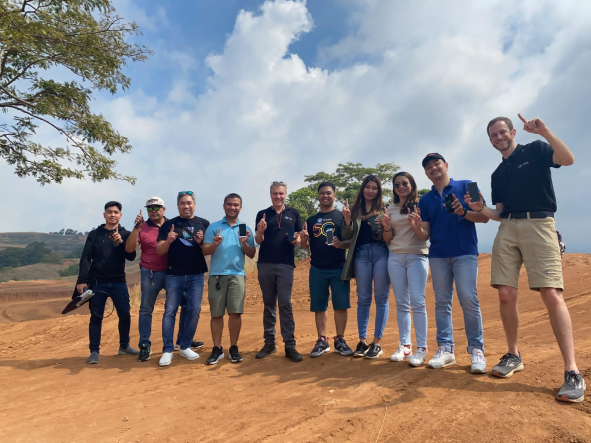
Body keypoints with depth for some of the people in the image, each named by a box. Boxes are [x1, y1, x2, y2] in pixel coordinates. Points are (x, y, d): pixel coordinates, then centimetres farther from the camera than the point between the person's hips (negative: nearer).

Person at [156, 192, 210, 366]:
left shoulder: (203, 224, 6)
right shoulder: (169, 224, 3)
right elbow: (160, 251, -1)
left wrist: (201, 242, -14)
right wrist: (168, 241, -21)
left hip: (196, 275, 1)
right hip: (174, 275, -1)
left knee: (194, 311, 3)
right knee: (170, 311, 1)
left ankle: (185, 347, 18)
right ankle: (167, 350, 10)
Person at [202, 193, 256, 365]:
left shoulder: (245, 229, 10)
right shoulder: (213, 227, 6)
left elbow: (252, 255, 7)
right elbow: (205, 251, 1)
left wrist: (244, 243, -11)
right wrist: (215, 244, -19)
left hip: (237, 275, 1)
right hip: (217, 274, 0)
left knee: (235, 312, -1)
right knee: (216, 313, 3)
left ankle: (234, 348, 13)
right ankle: (217, 349, 14)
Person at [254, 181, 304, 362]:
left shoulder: (294, 213, 8)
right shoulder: (262, 214, 8)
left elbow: (299, 239, 9)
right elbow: (258, 241, 4)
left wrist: (296, 240, -13)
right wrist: (260, 231, -17)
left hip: (286, 264, -1)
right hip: (265, 264, 1)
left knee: (285, 304, -4)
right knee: (269, 304, 8)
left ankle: (290, 345, 1)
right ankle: (269, 343, 17)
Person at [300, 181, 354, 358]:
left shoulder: (342, 216, 3)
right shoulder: (311, 220, 12)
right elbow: (306, 247, 12)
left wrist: (341, 244, -22)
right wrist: (303, 239, -11)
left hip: (338, 268, -3)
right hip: (317, 269, 3)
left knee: (341, 305, 0)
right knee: (318, 306, 7)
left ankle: (340, 340, 13)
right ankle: (322, 341, 18)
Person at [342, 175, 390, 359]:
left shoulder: (384, 209, 9)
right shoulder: (355, 210, 13)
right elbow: (347, 237, 8)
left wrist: (387, 228, -18)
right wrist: (347, 220, -10)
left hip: (380, 253, -1)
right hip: (361, 254, 2)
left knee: (381, 298, 0)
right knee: (363, 299, 5)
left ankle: (377, 343, 8)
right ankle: (362, 341, 13)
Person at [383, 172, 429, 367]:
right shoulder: (391, 209, 13)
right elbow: (388, 239, 13)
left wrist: (417, 226, -20)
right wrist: (386, 228, -6)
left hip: (417, 256, -4)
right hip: (395, 257, 4)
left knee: (417, 302, -9)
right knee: (401, 303, 6)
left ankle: (421, 348, -2)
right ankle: (404, 346, 13)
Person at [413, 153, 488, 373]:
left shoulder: (466, 186, 3)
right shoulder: (425, 200, 12)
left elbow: (484, 216, -2)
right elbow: (425, 234, 7)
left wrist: (463, 212, -20)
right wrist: (416, 227, -14)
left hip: (465, 252, -3)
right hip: (437, 255, 4)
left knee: (469, 300, -9)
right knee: (442, 303, 6)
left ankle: (476, 349, 4)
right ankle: (445, 348, 13)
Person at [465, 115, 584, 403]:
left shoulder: (535, 150, 10)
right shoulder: (498, 174, 23)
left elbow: (568, 159, -10)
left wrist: (544, 131, -18)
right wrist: (481, 209, 0)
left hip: (538, 224, -5)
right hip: (507, 229, 5)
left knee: (552, 294, -15)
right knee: (505, 295, -1)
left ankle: (572, 372, -9)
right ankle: (513, 356, 15)